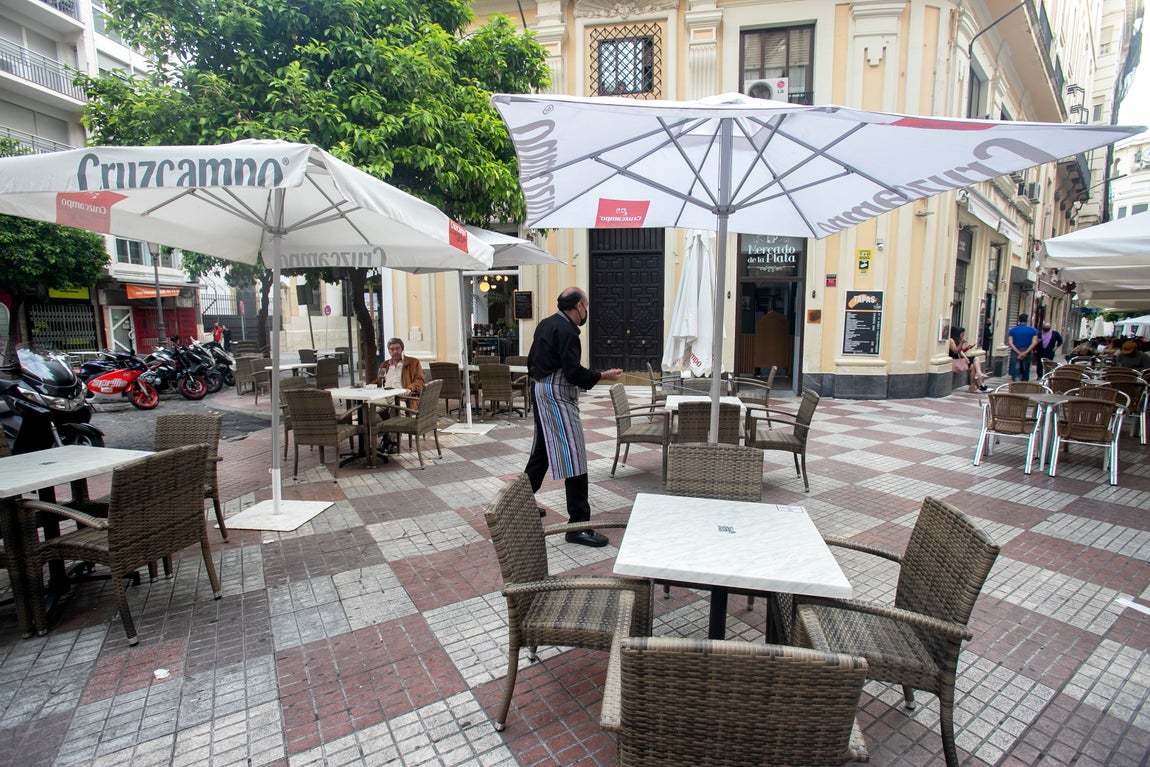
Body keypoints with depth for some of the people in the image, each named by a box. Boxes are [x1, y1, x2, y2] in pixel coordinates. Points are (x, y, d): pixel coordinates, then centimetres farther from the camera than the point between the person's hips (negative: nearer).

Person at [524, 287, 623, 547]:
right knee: (574, 456, -9)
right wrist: (604, 375, -9)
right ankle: (578, 524, -7)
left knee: (541, 451, 21)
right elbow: (574, 372, -21)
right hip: (557, 396, -11)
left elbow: (533, 362, 19)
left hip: (541, 391, 11)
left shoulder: (546, 324, 12)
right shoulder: (566, 331, -17)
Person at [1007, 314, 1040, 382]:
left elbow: (1010, 342, -9)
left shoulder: (1012, 330, 1)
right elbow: (1034, 342, -11)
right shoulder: (1033, 330, 1)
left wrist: (1019, 353, -12)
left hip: (1015, 353, -1)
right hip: (1027, 353, 1)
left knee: (1015, 373, -4)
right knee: (1025, 372, 13)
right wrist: (1025, 352, -15)